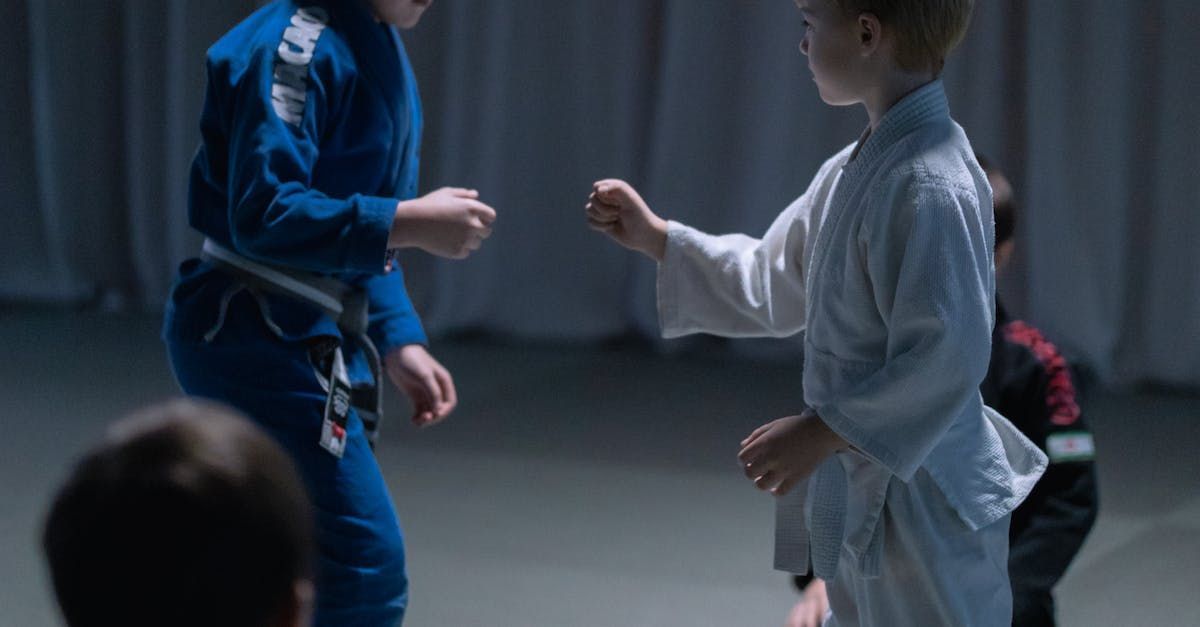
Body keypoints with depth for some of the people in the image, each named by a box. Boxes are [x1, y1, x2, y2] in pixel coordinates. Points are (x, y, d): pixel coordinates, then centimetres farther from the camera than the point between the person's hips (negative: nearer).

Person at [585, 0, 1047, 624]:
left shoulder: (930, 186, -24)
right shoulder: (854, 169, 8)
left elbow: (945, 361, -27)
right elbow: (774, 285, 20)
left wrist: (819, 432, -22)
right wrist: (654, 237, 15)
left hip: (924, 508, -10)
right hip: (866, 498, 10)